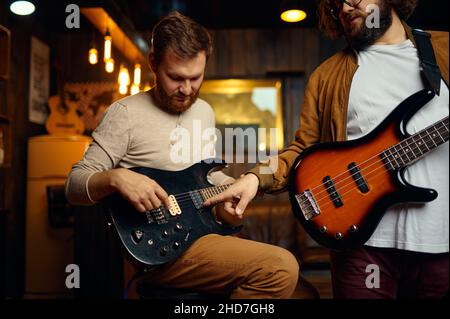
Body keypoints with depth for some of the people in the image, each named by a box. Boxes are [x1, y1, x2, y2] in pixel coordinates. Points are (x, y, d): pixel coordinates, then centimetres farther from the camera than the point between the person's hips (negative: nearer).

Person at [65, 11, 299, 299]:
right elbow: (75, 184, -8)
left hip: (201, 232, 8)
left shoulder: (204, 111, 12)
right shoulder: (126, 113, -8)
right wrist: (116, 177, -29)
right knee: (280, 268, -21)